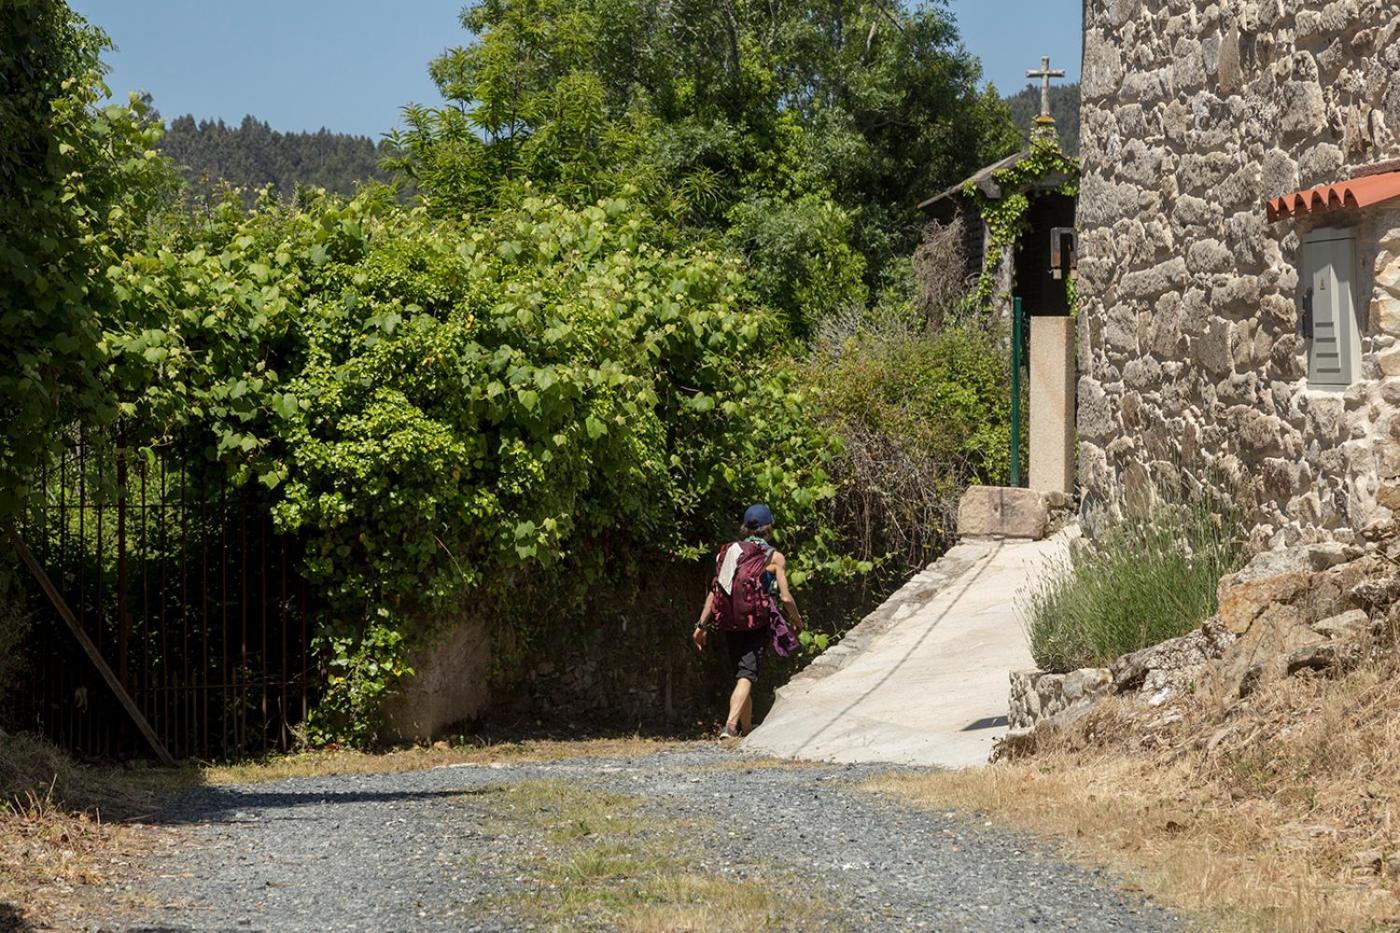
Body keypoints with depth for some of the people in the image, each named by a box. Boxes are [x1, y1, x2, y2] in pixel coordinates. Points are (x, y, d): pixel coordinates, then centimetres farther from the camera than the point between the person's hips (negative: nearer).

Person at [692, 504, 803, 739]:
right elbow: (785, 597, -5)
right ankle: (730, 726, -28)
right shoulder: (774, 557, -1)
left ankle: (747, 729, 30)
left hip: (730, 623, 5)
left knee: (741, 674, 18)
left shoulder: (729, 552, 10)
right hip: (757, 623, -5)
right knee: (747, 675, -10)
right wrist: (797, 620, 13)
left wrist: (702, 625, 10)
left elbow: (714, 591, 7)